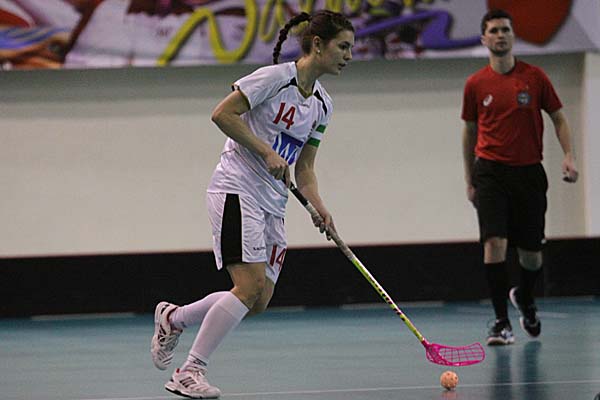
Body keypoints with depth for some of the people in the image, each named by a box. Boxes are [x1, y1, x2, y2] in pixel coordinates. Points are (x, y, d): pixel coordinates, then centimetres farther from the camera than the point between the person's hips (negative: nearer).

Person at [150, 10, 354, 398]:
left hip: (273, 203, 8)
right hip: (237, 188, -8)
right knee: (251, 284, -18)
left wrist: (320, 208, -1)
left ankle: (172, 318, 23)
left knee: (259, 301, 2)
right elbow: (222, 114, -12)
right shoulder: (274, 77, -10)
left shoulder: (322, 104, 13)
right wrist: (267, 151, -17)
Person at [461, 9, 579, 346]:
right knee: (494, 242, -17)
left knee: (531, 251, 7)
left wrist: (569, 156, -8)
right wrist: (470, 180, 13)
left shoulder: (535, 77, 1)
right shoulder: (476, 84, 3)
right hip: (490, 172, -1)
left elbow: (559, 118, 7)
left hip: (528, 172, 1)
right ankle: (502, 322, -13)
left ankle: (525, 298, 40)